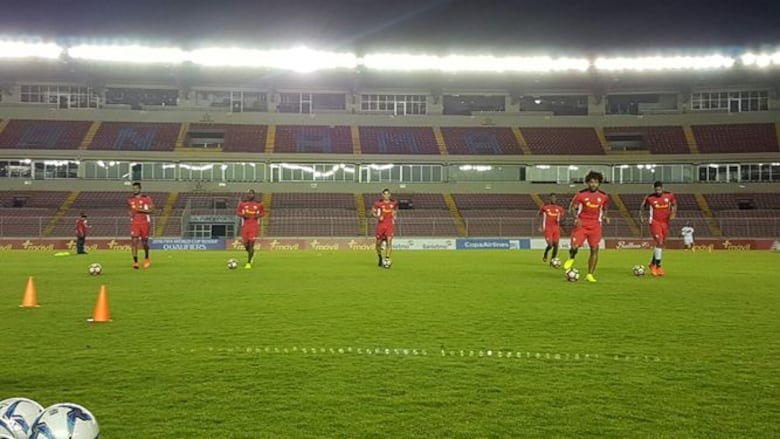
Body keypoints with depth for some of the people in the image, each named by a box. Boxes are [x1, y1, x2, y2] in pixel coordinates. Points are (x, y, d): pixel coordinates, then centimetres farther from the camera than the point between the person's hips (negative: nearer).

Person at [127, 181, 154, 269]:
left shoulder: (146, 198, -3)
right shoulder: (130, 200, 10)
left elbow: (152, 209, -8)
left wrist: (141, 210, -18)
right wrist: (131, 214, 4)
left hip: (144, 222, -2)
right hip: (134, 223, 2)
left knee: (144, 242, 5)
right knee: (134, 241, -14)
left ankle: (146, 258, 33)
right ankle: (135, 262, -16)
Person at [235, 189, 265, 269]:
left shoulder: (259, 204, 2)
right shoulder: (242, 203, 3)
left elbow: (263, 212, 13)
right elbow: (237, 212, 10)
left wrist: (259, 215, -9)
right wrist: (243, 214, -11)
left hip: (254, 226, -2)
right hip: (245, 225, 2)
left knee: (251, 244, -10)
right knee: (245, 244, 3)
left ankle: (249, 263, -3)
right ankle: (251, 254, 38)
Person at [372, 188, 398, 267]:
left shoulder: (394, 203, 4)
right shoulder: (378, 203, -3)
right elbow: (372, 212, 3)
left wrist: (394, 217, 9)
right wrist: (378, 217, -14)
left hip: (390, 224, 0)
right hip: (381, 224, 0)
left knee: (389, 241, -17)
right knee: (378, 243, 8)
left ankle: (387, 260, -20)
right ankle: (380, 258, 34)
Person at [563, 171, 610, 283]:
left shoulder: (603, 196, 4)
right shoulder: (580, 194, -5)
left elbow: (604, 209, 20)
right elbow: (572, 208, 0)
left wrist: (605, 217, -1)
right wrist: (576, 218, -19)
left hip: (595, 226, 2)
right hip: (581, 224, -2)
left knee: (594, 249, -3)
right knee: (575, 246, -16)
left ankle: (590, 274, 8)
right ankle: (571, 258, 21)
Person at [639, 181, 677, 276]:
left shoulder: (669, 195, -1)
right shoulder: (650, 198, -7)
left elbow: (674, 204, 16)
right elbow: (642, 207, 8)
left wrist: (673, 213, -2)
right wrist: (641, 217, -6)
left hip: (665, 223, 4)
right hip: (655, 222, -4)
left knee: (661, 244, 11)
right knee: (659, 242, -18)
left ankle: (653, 263, 31)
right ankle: (658, 266, -12)